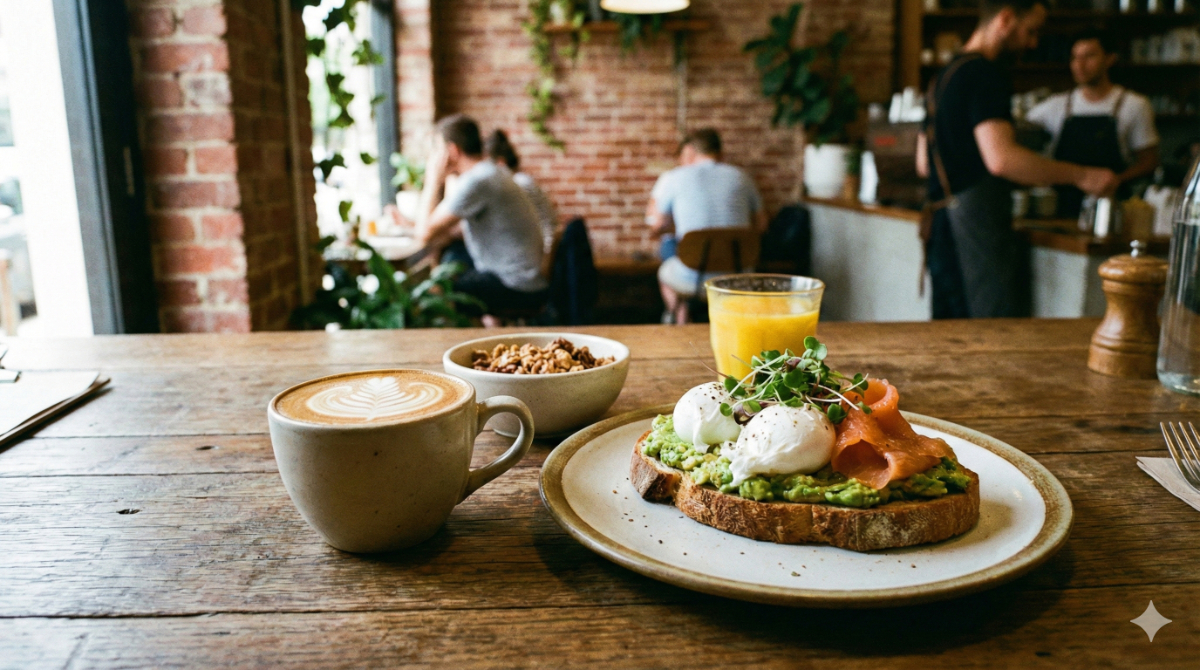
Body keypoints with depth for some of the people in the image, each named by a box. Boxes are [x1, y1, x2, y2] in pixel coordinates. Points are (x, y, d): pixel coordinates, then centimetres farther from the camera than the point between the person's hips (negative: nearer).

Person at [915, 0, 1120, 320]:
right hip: (978, 230, -10)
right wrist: (1081, 176, -15)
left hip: (942, 229, 10)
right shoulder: (985, 75, -10)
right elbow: (1001, 158, -23)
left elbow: (924, 164, 24)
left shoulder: (943, 76, 20)